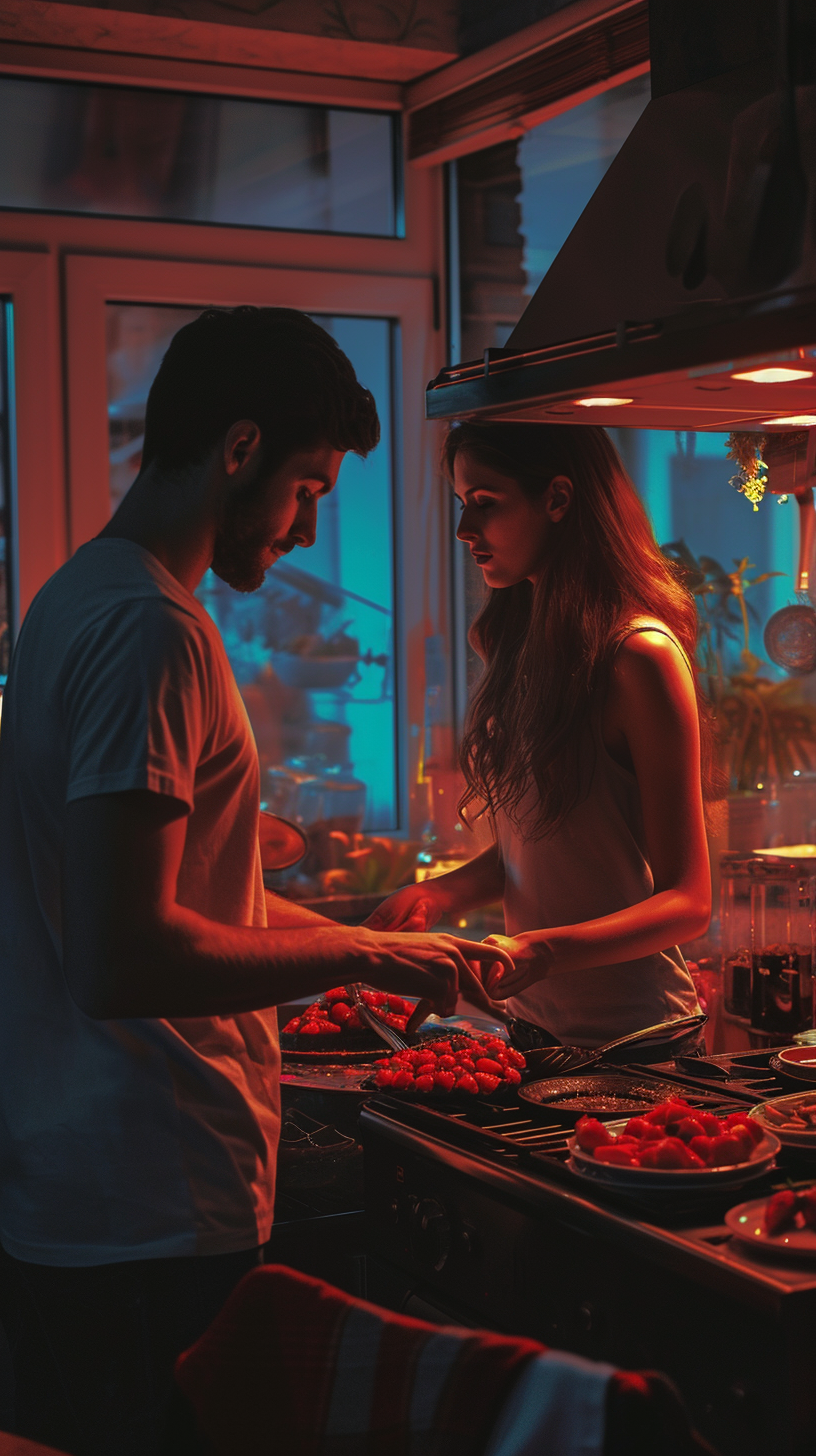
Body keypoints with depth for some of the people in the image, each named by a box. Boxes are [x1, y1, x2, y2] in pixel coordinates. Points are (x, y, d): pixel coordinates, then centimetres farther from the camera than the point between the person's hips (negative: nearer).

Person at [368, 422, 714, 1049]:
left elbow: (687, 901, -18)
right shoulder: (511, 638, 6)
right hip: (531, 1018, 7)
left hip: (627, 1029, -7)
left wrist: (542, 950, -32)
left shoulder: (639, 656, -18)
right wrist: (436, 895, -8)